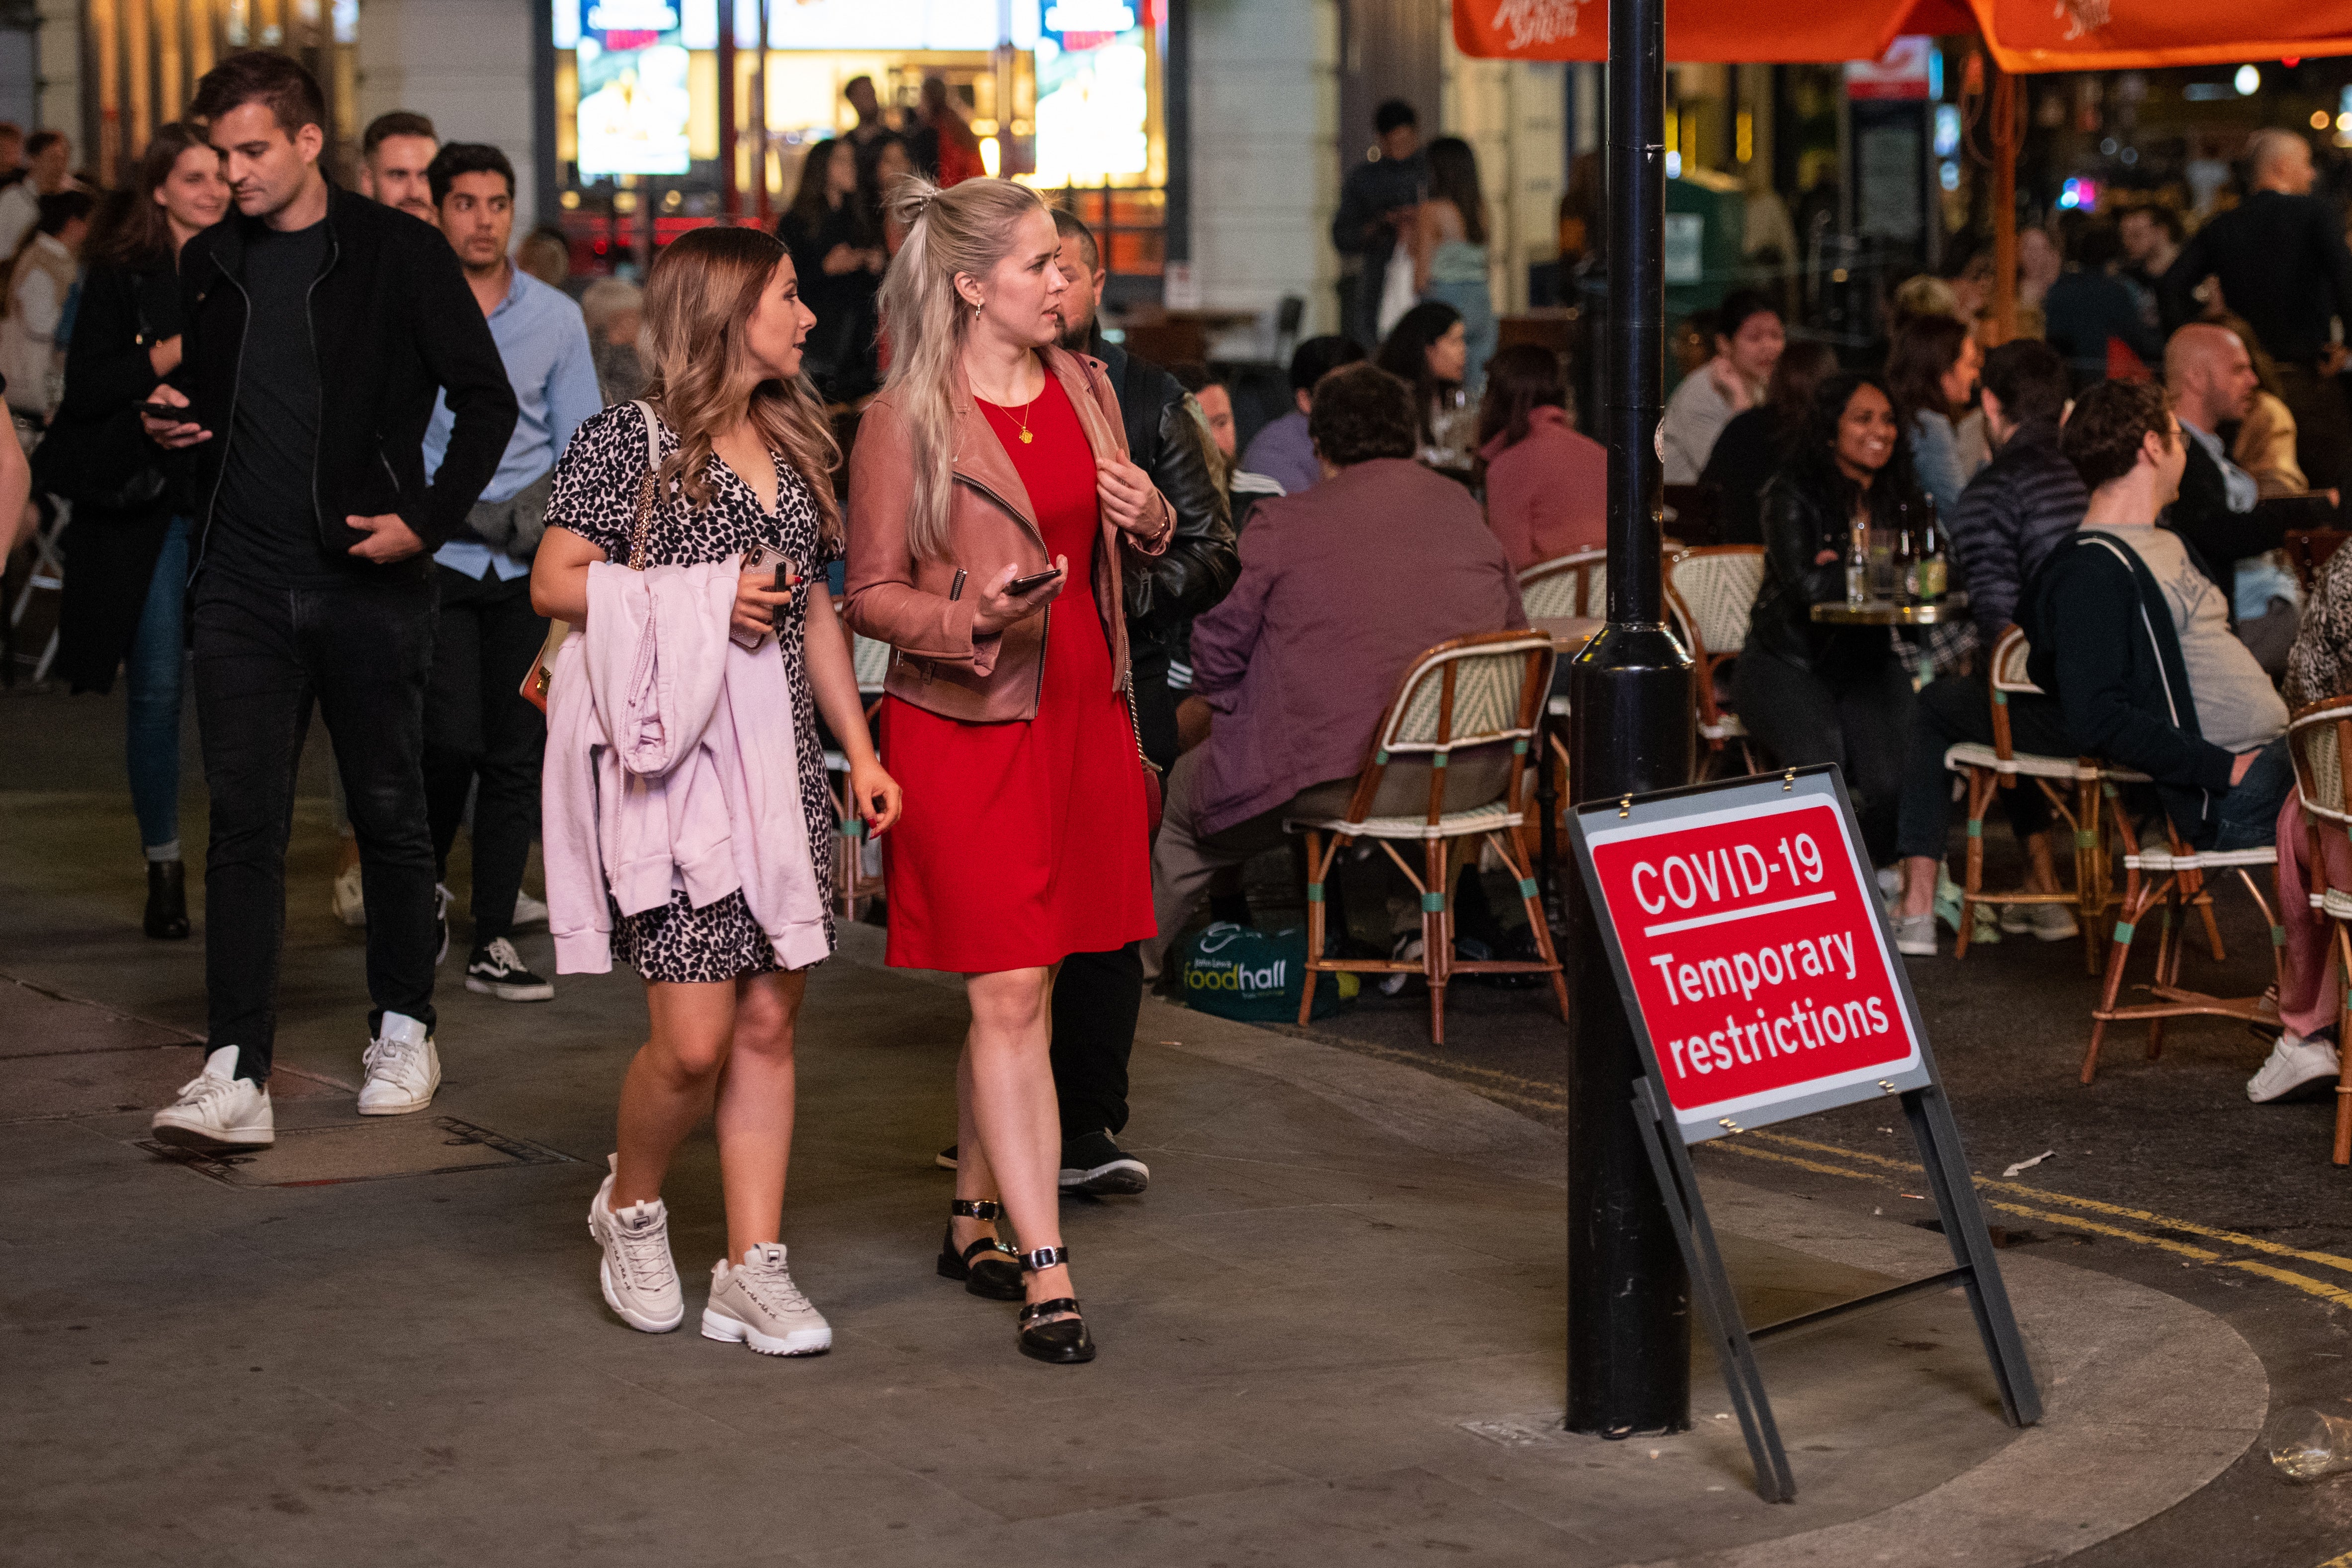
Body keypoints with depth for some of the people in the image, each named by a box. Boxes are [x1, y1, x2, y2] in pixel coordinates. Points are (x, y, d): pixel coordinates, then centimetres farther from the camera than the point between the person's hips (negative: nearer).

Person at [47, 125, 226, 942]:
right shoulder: (120, 276, 3)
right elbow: (86, 390, -5)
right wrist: (177, 352, -15)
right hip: (148, 507, -2)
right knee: (157, 690, 0)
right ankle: (164, 867, 11)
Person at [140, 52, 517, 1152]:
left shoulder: (397, 254, -3)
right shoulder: (207, 266, 10)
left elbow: (487, 400, -2)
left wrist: (427, 519, -12)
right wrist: (168, 427, 2)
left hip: (368, 581, -3)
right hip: (245, 586, 3)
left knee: (389, 814, 9)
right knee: (243, 822, -5)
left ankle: (404, 1031, 26)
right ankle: (236, 1074, -8)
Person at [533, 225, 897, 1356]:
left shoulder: (793, 446, 16)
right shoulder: (629, 443, -4)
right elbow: (553, 583, -6)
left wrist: (860, 749, 13)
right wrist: (702, 598, -13)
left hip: (779, 756, 6)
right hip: (673, 754, -6)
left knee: (769, 1024, 4)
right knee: (694, 1037, -9)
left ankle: (752, 1270, 10)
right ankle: (631, 1207, 19)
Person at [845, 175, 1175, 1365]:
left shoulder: (1085, 387, 10)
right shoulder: (904, 421, -8)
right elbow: (871, 595, -6)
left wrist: (1151, 523, -1)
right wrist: (973, 617, -24)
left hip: (1082, 713, 6)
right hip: (966, 725, -6)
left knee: (1019, 988, 11)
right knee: (1010, 997, -8)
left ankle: (973, 1221, 25)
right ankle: (1047, 1274, -7)